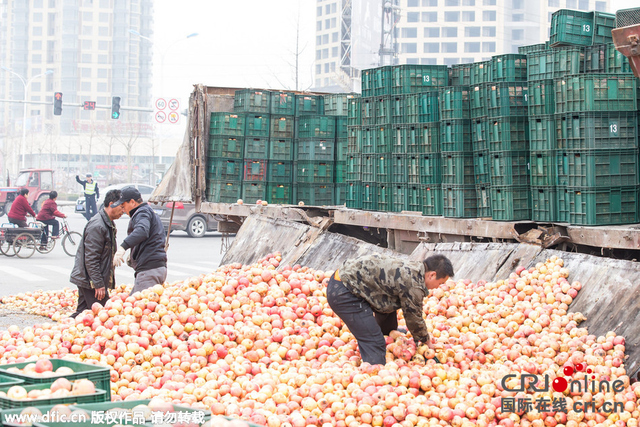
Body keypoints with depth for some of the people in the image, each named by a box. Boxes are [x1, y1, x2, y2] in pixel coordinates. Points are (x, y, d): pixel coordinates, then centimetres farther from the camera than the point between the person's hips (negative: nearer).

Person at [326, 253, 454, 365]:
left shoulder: (412, 268, 12)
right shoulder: (414, 284, -18)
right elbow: (414, 318, -3)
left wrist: (419, 337, 32)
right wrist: (426, 340, 15)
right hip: (344, 294, -11)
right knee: (374, 343, -11)